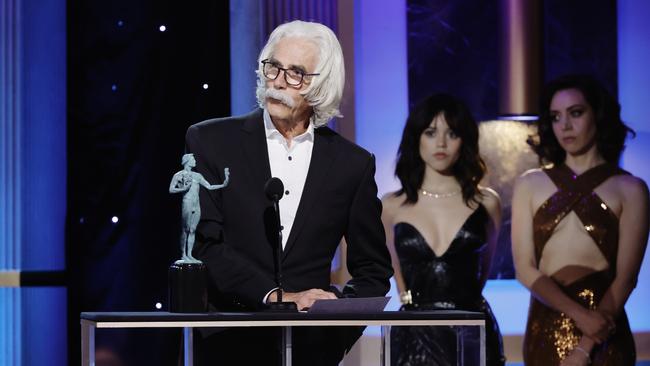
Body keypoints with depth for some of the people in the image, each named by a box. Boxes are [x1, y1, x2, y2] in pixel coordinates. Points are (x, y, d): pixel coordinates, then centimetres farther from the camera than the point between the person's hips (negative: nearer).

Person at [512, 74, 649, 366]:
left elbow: (626, 276, -6)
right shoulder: (529, 185, 6)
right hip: (545, 332, 2)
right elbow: (525, 268, -2)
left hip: (604, 339, -2)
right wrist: (578, 313, -17)